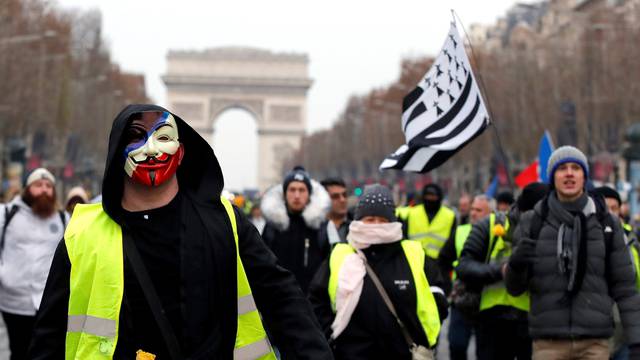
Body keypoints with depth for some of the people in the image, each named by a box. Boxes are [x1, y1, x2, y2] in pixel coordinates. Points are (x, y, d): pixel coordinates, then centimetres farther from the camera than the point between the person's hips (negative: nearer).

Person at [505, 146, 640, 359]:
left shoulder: (606, 223, 5)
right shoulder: (533, 221, 3)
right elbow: (515, 288, 5)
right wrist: (516, 264, -18)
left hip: (595, 342, 1)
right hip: (548, 342, -1)